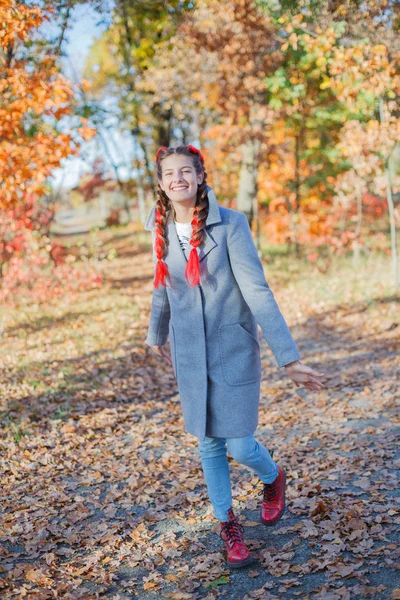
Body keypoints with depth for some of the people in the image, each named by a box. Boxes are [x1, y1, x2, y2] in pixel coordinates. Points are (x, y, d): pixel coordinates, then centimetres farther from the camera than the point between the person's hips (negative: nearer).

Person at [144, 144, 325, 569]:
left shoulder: (230, 224, -14)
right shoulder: (162, 231, 0)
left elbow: (257, 292, -18)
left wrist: (288, 358, -22)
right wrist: (156, 335, 31)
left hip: (233, 349, -4)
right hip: (190, 354, 4)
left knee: (240, 445, -1)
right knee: (210, 444, 12)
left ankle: (273, 480, 35)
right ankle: (228, 525, 33)